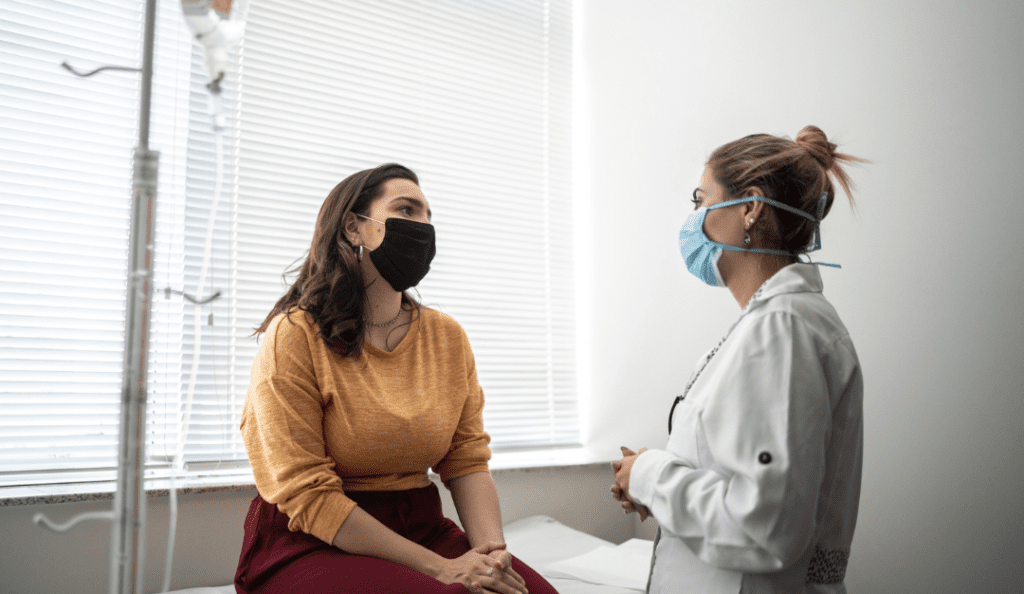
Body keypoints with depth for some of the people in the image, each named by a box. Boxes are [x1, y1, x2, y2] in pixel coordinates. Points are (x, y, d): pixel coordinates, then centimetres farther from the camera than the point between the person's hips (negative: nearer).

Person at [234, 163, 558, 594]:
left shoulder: (447, 337, 6)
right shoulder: (294, 336, -10)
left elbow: (467, 462, 5)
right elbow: (305, 494, -15)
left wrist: (491, 552, -15)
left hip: (421, 529, 5)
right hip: (310, 544, -4)